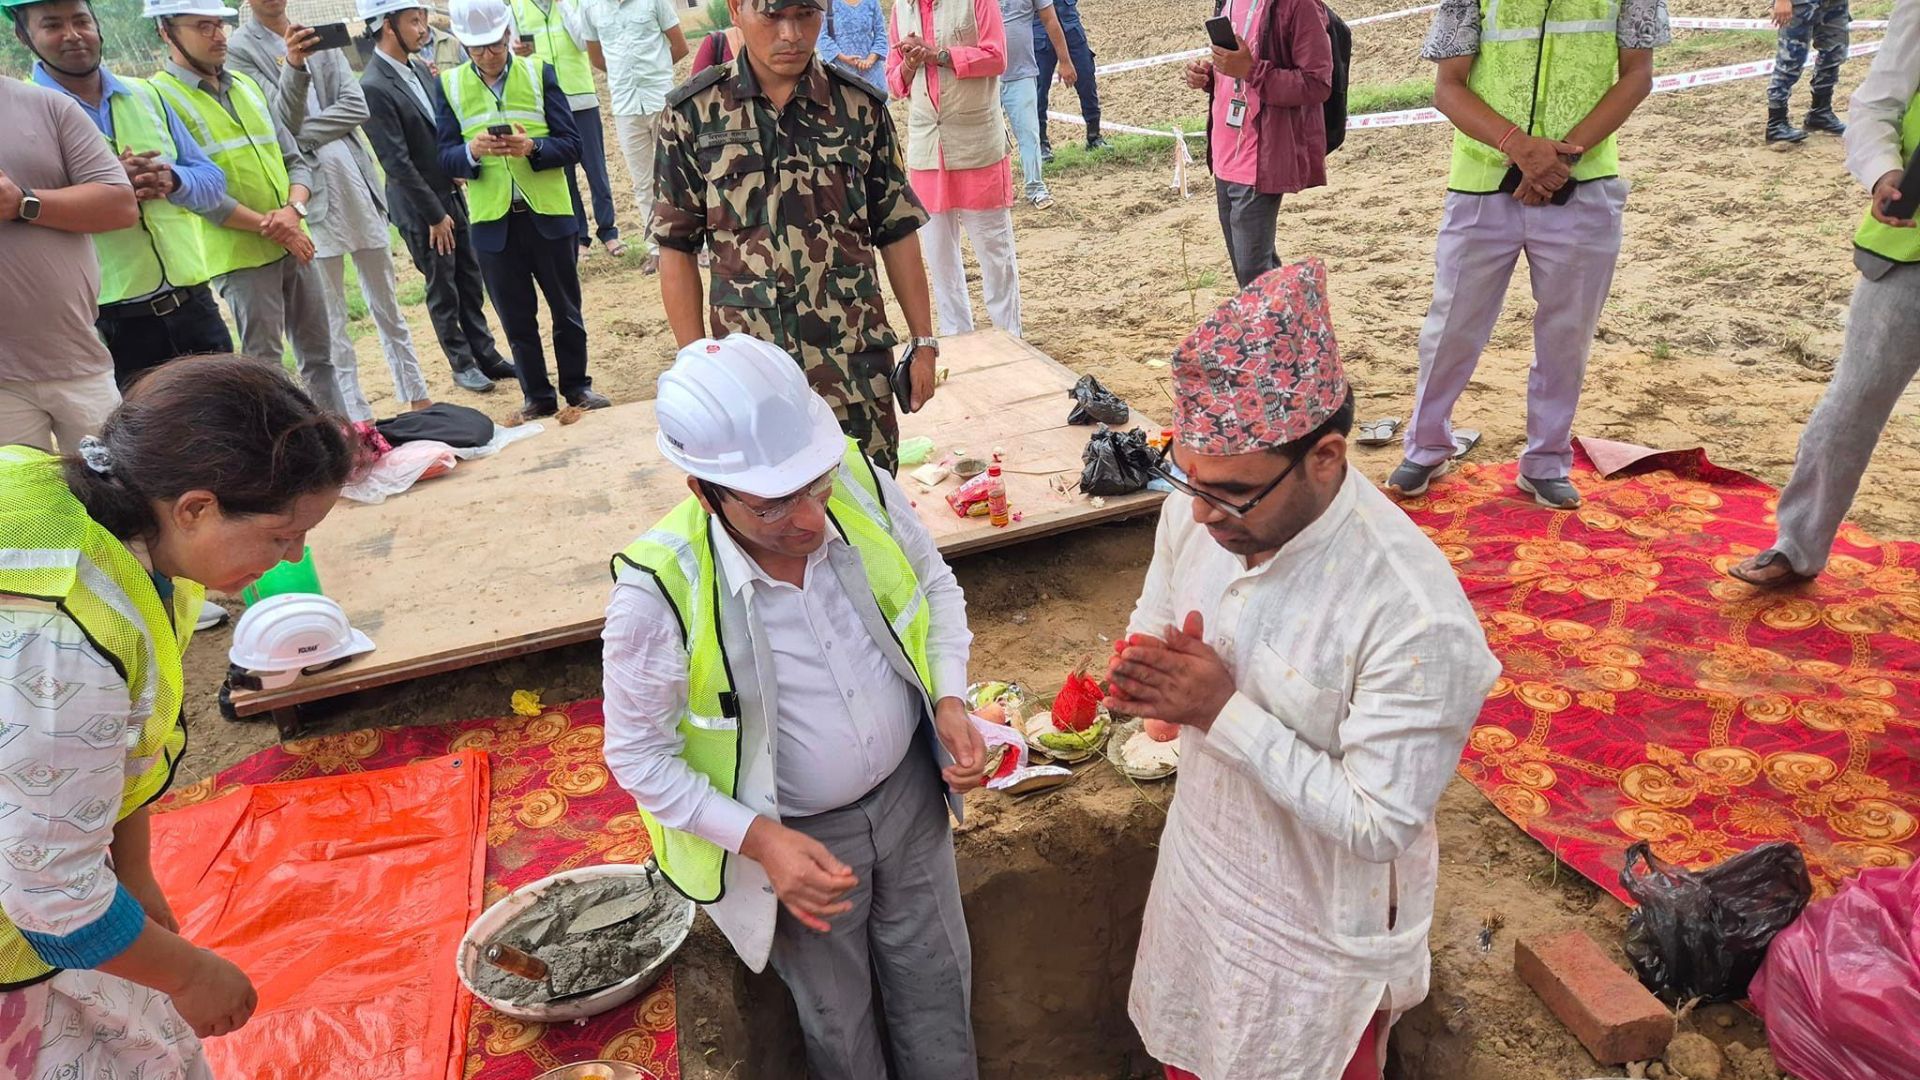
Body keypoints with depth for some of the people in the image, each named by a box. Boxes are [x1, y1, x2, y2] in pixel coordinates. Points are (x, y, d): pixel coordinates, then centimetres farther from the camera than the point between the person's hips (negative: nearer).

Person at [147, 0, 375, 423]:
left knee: (321, 353, 12)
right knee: (265, 364, 0)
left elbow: (295, 160, 11)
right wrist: (266, 225, -16)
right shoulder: (161, 97, -7)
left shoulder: (247, 86, 14)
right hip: (239, 254, -6)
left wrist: (294, 209, -8)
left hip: (294, 246, 6)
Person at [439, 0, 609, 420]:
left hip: (548, 213, 0)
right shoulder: (450, 85, 2)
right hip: (492, 222, 1)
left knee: (566, 309, 10)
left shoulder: (539, 73, 0)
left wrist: (532, 147, -23)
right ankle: (537, 396, 21)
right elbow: (447, 158, -1)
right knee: (516, 318, 9)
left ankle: (577, 386, 25)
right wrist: (472, 151, -23)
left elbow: (571, 145, -4)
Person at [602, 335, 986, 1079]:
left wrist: (949, 701, -14)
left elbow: (935, 587, 0)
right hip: (794, 838, -3)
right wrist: (761, 839, -24)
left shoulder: (862, 485, -21)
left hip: (910, 789, 4)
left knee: (937, 979, 26)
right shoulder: (658, 592, -31)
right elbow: (639, 757, -16)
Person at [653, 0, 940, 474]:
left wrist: (924, 341, 5)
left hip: (858, 363, 1)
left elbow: (897, 233, 7)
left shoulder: (861, 107, 2)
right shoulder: (693, 112, -1)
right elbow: (677, 248, 1)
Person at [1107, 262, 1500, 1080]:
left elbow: (1377, 822, -28)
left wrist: (1226, 712, -32)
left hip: (1322, 933, -5)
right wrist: (1143, 668, -20)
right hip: (1198, 870, 6)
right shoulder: (1194, 509, -15)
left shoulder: (1415, 617, -34)